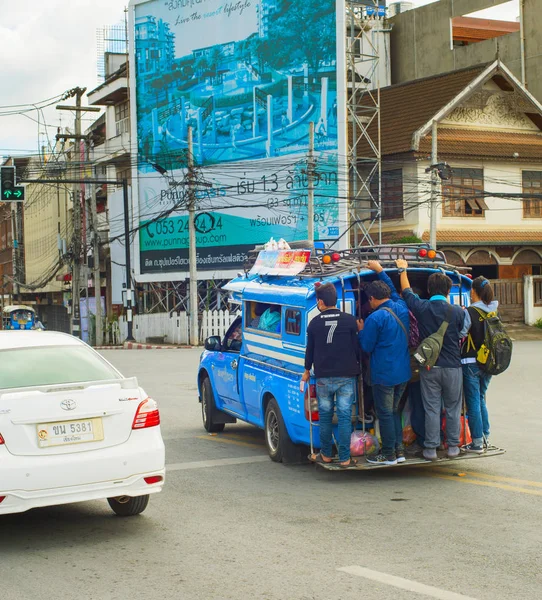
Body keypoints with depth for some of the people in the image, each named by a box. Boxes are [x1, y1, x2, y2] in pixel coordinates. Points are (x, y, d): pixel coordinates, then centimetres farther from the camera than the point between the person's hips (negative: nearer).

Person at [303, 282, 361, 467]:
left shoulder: (314, 323, -1)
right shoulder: (349, 320, -5)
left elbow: (310, 349, 8)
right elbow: (357, 347, 1)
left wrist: (307, 370, 24)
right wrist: (357, 366, 19)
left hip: (323, 377, 1)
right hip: (346, 376, -1)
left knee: (325, 416, 12)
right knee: (344, 416, 1)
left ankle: (326, 454, 21)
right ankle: (344, 458, 1)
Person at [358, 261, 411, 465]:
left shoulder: (375, 318, -17)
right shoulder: (401, 308, 4)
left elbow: (366, 347, -10)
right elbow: (393, 290, 26)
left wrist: (361, 331, 7)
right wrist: (380, 270, 32)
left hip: (384, 374, -8)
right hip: (403, 372, 8)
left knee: (385, 414, 2)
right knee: (394, 411, 18)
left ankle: (389, 454, 7)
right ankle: (399, 451, 19)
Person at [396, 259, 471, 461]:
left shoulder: (421, 308, -7)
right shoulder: (458, 312, -8)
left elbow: (406, 292, 10)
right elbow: (463, 334, 6)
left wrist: (402, 269, 25)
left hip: (429, 367, 0)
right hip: (452, 367, 0)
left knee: (431, 408, 5)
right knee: (453, 408, 11)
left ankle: (431, 448, 7)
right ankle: (453, 446, 16)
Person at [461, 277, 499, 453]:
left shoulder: (471, 312, -15)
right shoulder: (493, 312, 3)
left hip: (471, 362, -6)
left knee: (473, 402, 1)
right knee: (481, 399, 20)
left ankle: (477, 442, 4)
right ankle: (485, 436, 23)